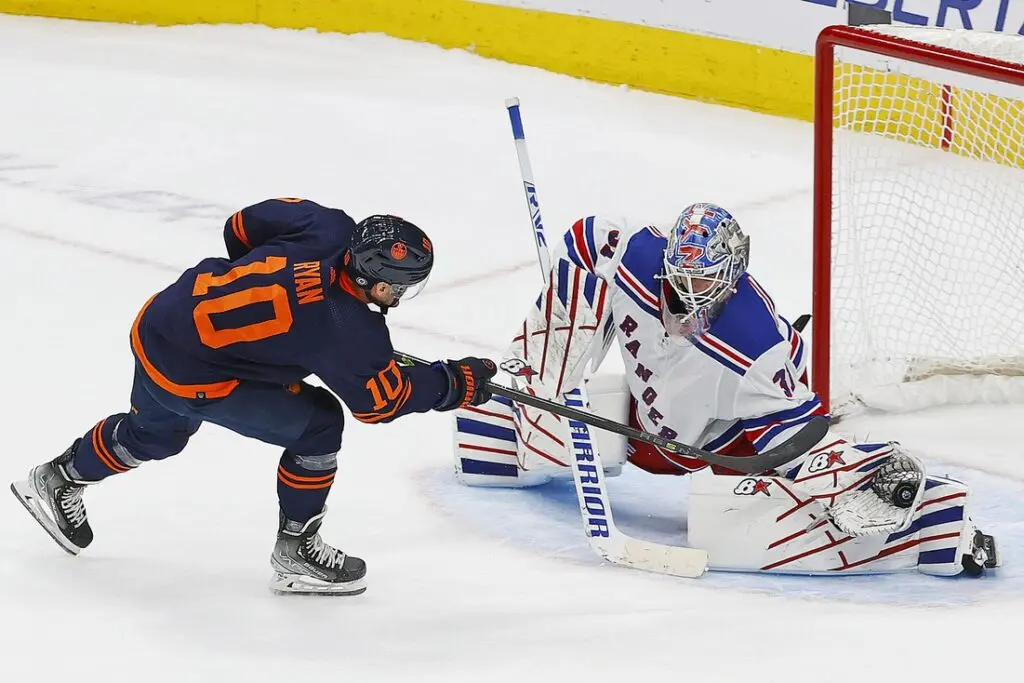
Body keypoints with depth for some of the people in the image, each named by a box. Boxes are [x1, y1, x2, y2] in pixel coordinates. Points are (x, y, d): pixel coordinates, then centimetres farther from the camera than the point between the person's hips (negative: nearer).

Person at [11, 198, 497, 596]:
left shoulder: (329, 229, -11)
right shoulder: (348, 333, -27)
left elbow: (243, 227, 5)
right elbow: (380, 401, -11)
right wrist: (456, 384, -3)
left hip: (159, 321, 8)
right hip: (190, 376, -8)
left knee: (154, 434, 35)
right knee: (318, 425, -4)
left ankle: (57, 480, 58)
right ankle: (294, 554, 10)